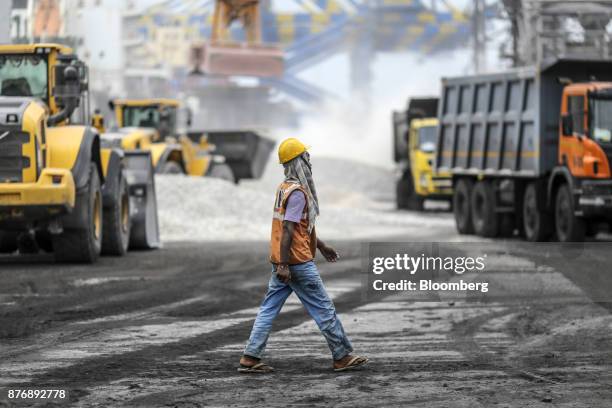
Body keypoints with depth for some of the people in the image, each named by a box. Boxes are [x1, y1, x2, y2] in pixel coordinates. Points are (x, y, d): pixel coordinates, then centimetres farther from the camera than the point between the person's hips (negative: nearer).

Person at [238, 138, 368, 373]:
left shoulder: (285, 187, 14)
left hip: (282, 262, 9)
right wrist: (283, 265, -25)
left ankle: (249, 359, 0)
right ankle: (342, 357, 6)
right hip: (297, 263, -9)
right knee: (324, 309, 0)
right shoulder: (298, 192, -16)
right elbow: (287, 230, -23)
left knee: (269, 309, 5)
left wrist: (321, 246, 32)